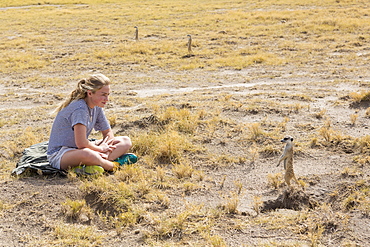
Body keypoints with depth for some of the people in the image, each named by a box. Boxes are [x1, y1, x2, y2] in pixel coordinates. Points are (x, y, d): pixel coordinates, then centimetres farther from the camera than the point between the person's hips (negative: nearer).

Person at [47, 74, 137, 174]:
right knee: (86, 154, -47)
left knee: (126, 141, 1)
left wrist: (105, 149, -10)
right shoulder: (80, 108, -24)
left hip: (82, 149, 10)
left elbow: (108, 133, 11)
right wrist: (101, 149, -12)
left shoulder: (96, 107, 3)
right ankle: (113, 165, -19)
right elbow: (81, 143, -29)